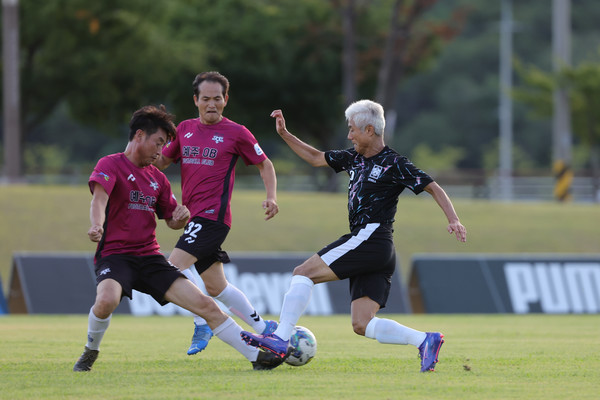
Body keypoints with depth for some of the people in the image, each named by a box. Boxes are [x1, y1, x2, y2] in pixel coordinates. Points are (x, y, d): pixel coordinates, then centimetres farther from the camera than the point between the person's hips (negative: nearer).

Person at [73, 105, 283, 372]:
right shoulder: (111, 165, -4)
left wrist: (180, 218, -1)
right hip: (115, 255, -6)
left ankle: (256, 356, 1)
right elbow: (99, 197, -23)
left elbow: (172, 221, 25)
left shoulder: (157, 178, 17)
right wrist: (97, 225, -45)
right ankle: (90, 352, -8)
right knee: (107, 300, -37)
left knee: (205, 305, -4)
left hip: (150, 257, 6)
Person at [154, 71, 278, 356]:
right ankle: (263, 328, 26)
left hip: (214, 214, -7)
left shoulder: (236, 133, -3)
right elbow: (162, 161, 22)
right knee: (215, 287, 13)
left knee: (175, 265, -22)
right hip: (193, 216, 7)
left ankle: (202, 324, -14)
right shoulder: (185, 129, 12)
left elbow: (264, 164, 8)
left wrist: (271, 197, -6)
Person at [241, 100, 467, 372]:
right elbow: (316, 158, 31)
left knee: (303, 273, -10)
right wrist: (284, 134, 22)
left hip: (371, 236, -9)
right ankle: (425, 340, -7)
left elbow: (433, 188, -6)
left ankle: (280, 339, -16)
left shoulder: (394, 164, -4)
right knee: (362, 325, -1)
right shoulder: (354, 158, 19)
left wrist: (453, 219, -19)